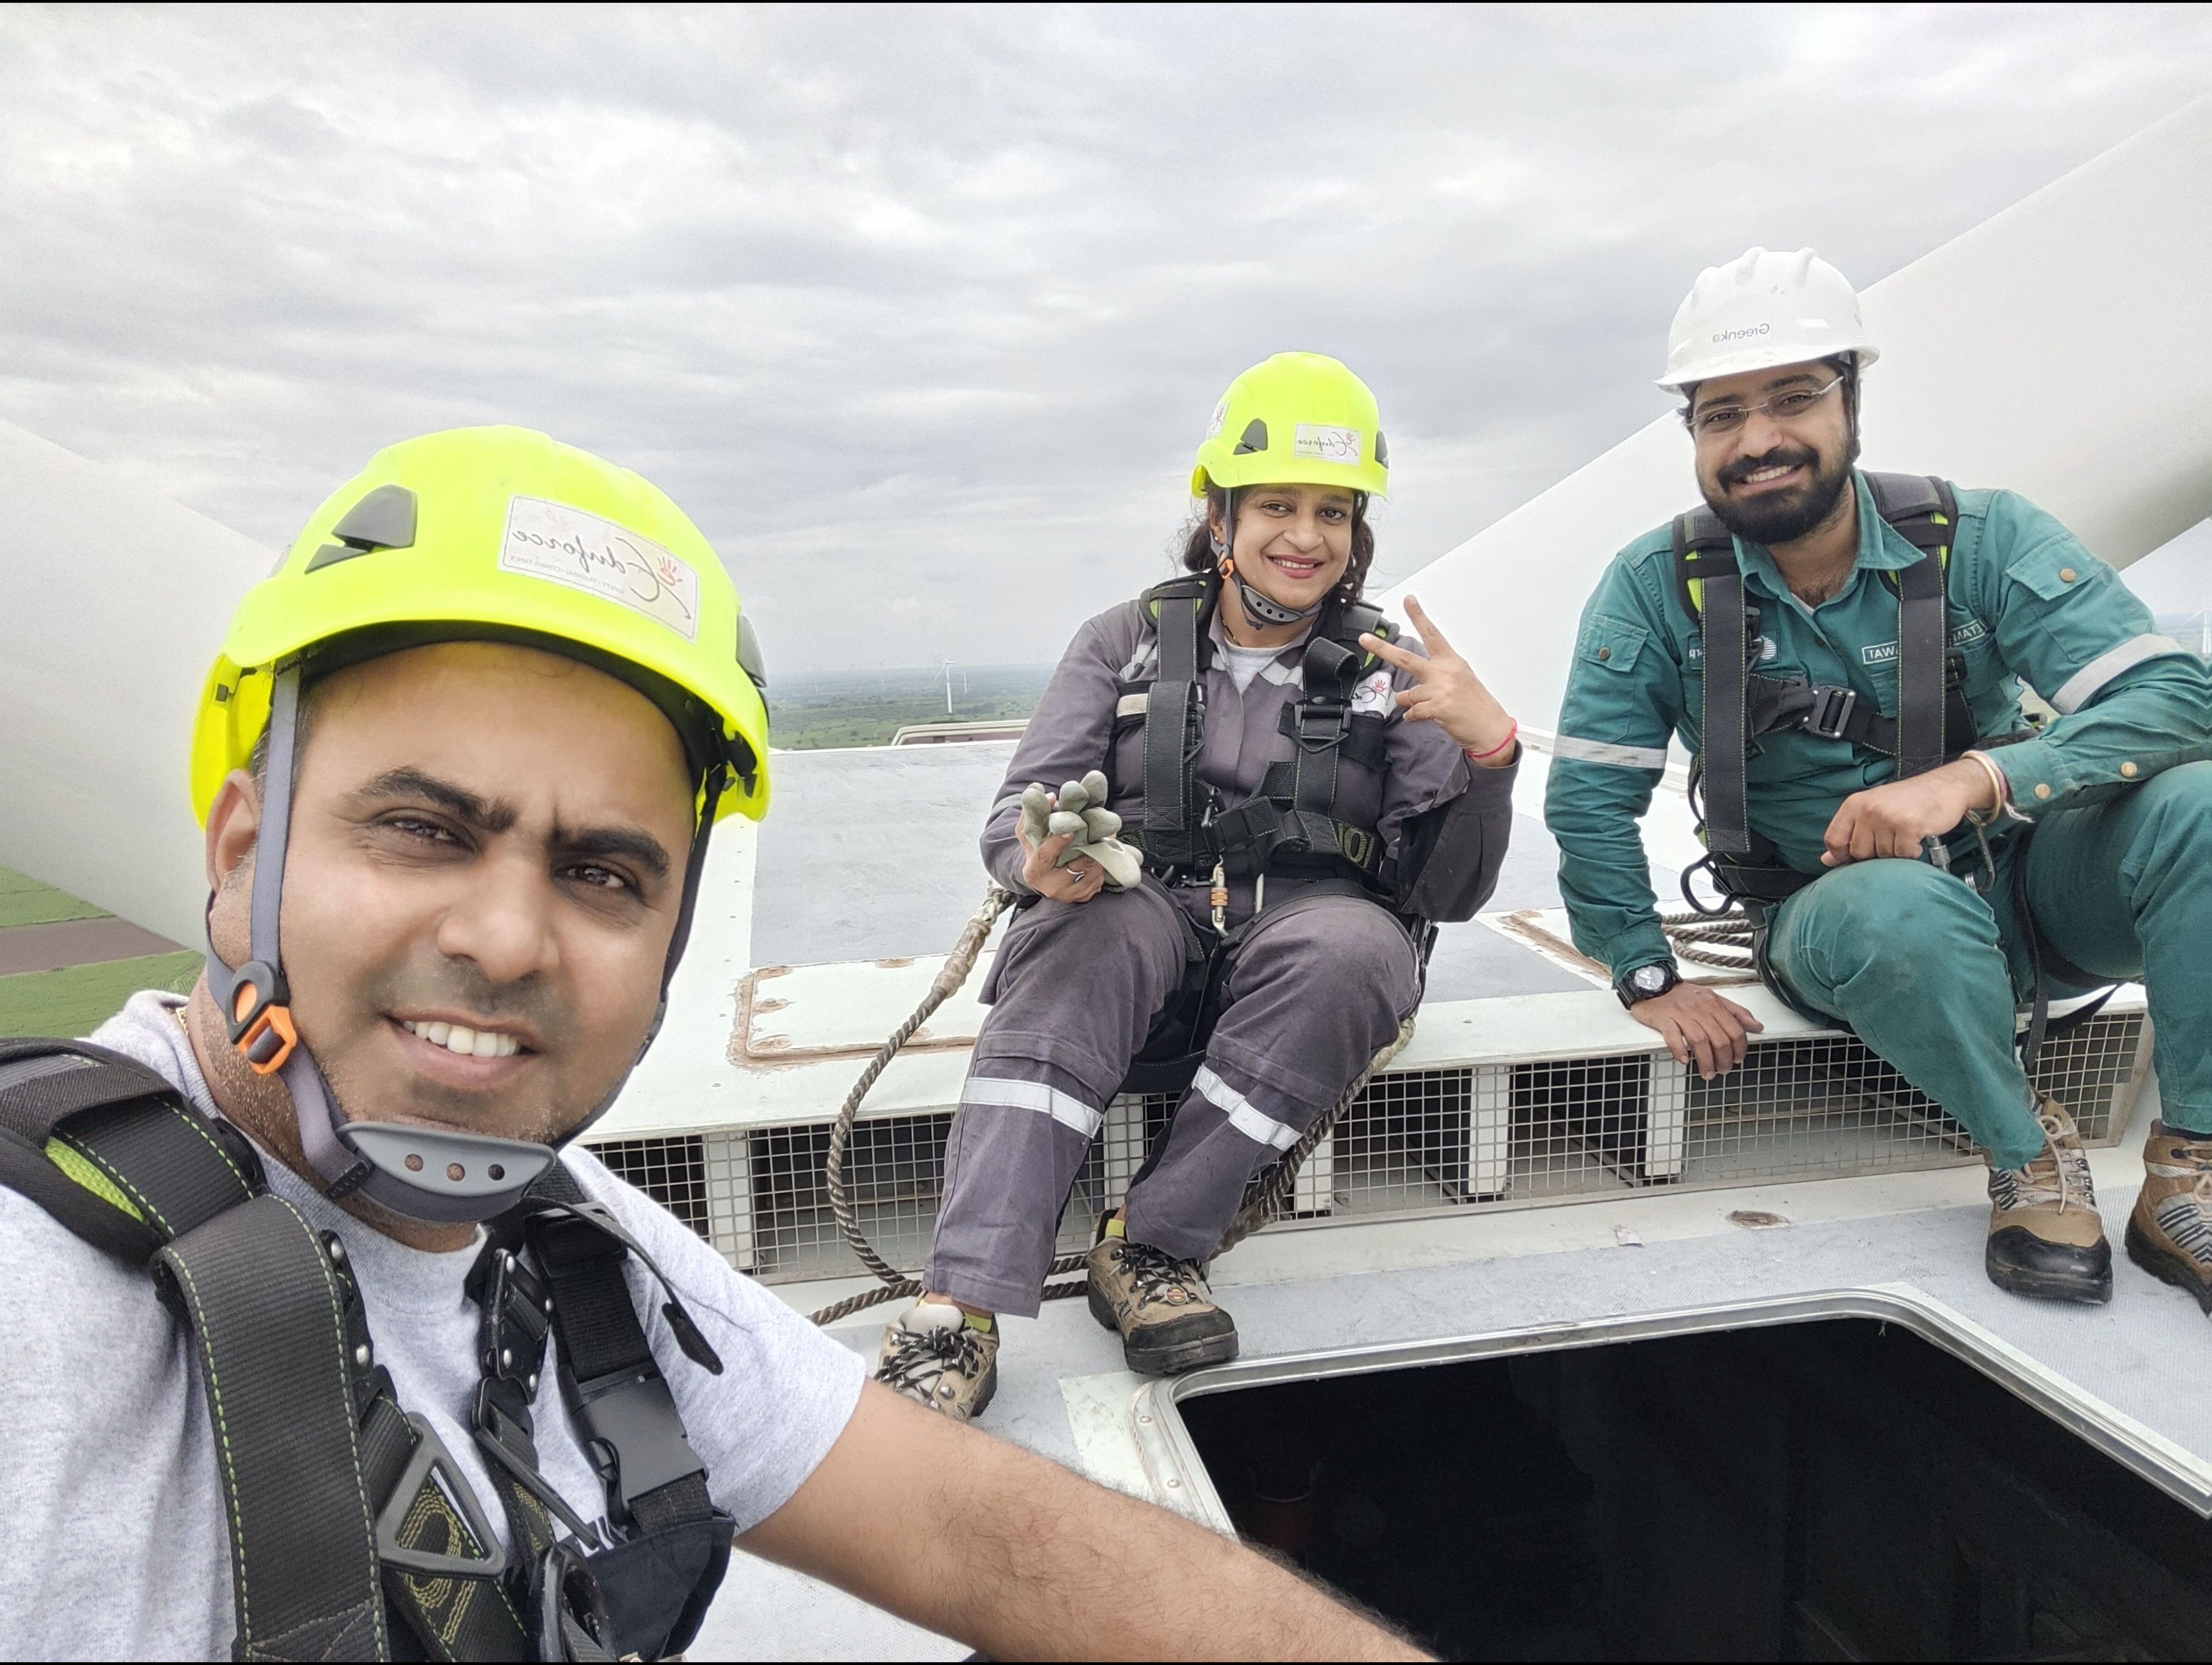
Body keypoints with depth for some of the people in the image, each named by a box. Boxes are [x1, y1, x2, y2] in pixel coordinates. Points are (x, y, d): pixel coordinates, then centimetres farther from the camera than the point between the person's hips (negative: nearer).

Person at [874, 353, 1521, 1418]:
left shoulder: (1389, 678, 12)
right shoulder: (1127, 643, 11)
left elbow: (1447, 892, 3)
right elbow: (1016, 820, 4)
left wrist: (1489, 749, -15)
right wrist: (1046, 862, -21)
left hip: (1309, 945, 1)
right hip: (1148, 924, 0)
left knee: (1351, 943, -32)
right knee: (1094, 928, -34)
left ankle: (1150, 1245, -23)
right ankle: (957, 1307, -39)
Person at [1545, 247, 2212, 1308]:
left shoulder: (1981, 540, -9)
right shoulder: (1657, 588, -10)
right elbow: (1590, 799, -8)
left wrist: (1975, 777, -34)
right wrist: (1648, 980, -10)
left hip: (2023, 880, 2)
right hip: (1833, 917, -2)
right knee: (1899, 907, -37)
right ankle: (2029, 1155, -9)